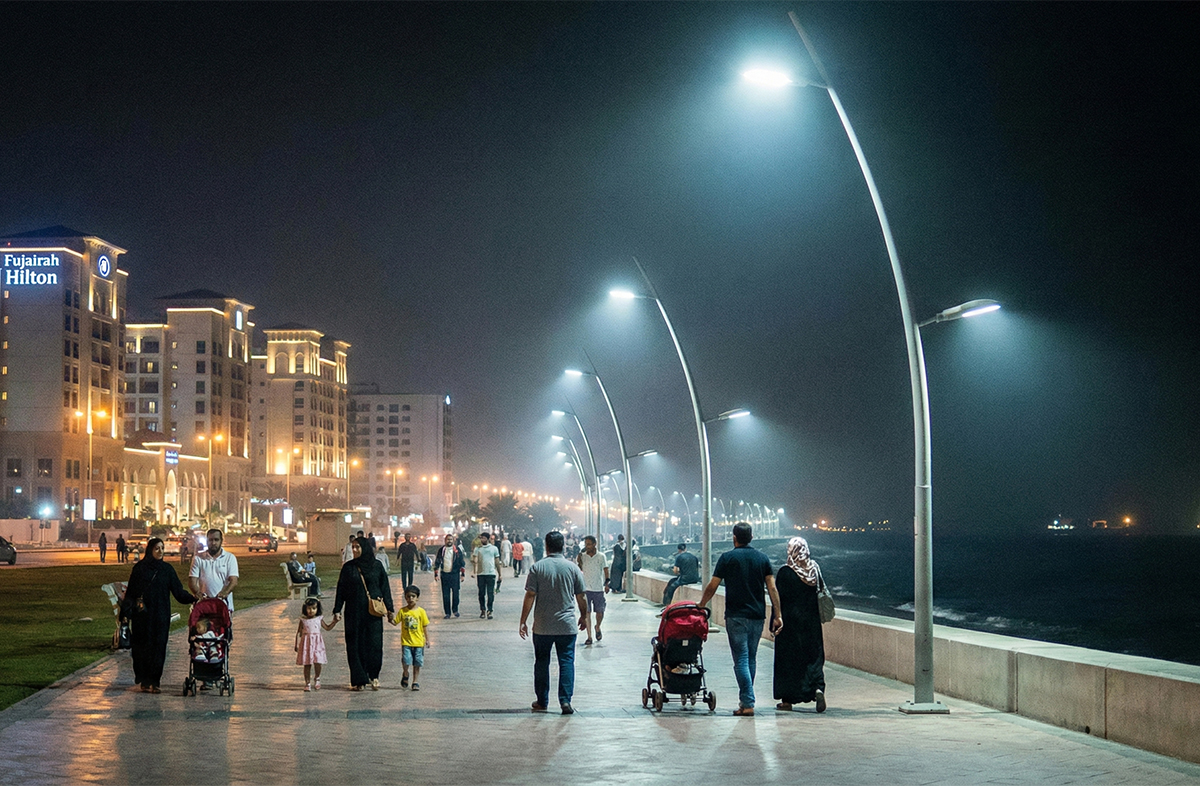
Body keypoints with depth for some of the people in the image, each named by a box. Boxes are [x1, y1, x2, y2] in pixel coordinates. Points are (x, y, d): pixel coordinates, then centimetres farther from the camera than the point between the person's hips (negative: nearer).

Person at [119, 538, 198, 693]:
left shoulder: (167, 569, 6)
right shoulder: (139, 568, 2)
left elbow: (178, 591, 3)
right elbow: (130, 591, 1)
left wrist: (193, 598, -12)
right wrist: (126, 612, -4)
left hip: (160, 615, 1)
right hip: (142, 615, -1)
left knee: (158, 647, -2)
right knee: (141, 646, -1)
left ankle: (153, 681, 4)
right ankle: (145, 681, 7)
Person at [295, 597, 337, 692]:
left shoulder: (319, 619, 7)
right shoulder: (303, 620, 4)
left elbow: (327, 627, 17)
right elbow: (299, 632, 7)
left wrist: (335, 621, 4)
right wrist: (297, 645, 5)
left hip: (317, 642, 0)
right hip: (306, 643, 0)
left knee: (317, 662, -13)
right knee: (307, 664, 2)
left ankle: (317, 678, 13)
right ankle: (307, 683, 12)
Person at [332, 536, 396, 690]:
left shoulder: (377, 566, 2)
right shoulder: (348, 567, 3)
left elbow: (385, 588, 5)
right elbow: (341, 590, 4)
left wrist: (390, 608, 1)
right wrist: (337, 610, -2)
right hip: (354, 612, 0)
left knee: (374, 643, -1)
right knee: (356, 644, 0)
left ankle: (373, 676, 11)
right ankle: (359, 679, 4)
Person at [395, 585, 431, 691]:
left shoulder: (421, 611, 0)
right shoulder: (402, 611, 1)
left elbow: (425, 626, 5)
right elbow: (396, 622, 2)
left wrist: (427, 640, 3)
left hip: (418, 642, 0)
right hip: (406, 642, 0)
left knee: (417, 664, 4)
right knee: (406, 661, -11)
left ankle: (415, 682, 17)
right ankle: (405, 675, 20)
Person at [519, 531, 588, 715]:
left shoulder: (537, 567, -5)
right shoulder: (573, 568, -1)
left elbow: (530, 596, -8)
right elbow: (582, 597, 3)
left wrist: (523, 622, -3)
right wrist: (584, 617, 20)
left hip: (542, 627, 0)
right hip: (567, 625, 0)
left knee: (542, 662, 11)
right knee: (566, 661, 4)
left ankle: (542, 701, 17)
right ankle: (565, 700, -5)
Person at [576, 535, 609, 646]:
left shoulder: (601, 556, 0)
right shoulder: (582, 556, 3)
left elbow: (605, 569, 4)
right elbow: (579, 570, 4)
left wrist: (607, 583, -4)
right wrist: (578, 561, -13)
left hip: (598, 588, 0)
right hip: (586, 589, 0)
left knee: (599, 612, 6)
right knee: (587, 613, -6)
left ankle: (597, 628, 37)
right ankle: (589, 637, -4)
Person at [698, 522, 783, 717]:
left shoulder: (727, 558, -4)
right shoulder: (762, 558, 6)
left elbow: (712, 587, -3)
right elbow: (772, 588, 2)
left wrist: (700, 607, 11)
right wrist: (777, 615, 3)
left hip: (736, 616, -4)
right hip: (758, 616, 4)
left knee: (741, 660, -5)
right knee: (751, 658, 14)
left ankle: (747, 703, -13)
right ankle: (746, 699, 20)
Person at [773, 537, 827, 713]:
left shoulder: (785, 572, -11)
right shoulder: (815, 569, 1)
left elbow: (778, 600, -10)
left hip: (790, 620, -3)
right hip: (811, 621, 3)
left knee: (788, 659, 6)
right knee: (814, 656, 8)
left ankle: (787, 700, 10)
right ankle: (818, 688, -16)